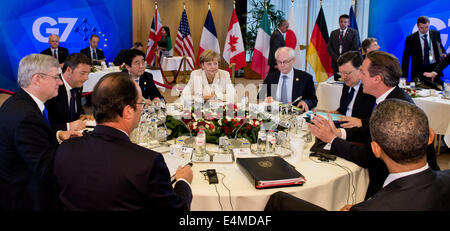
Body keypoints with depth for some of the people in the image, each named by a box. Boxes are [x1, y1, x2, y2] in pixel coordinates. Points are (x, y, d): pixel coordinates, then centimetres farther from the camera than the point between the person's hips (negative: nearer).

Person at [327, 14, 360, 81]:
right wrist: (336, 58, -6)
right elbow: (329, 47, 7)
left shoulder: (354, 33, 2)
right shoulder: (333, 33, 13)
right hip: (336, 62, 3)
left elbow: (355, 48, -5)